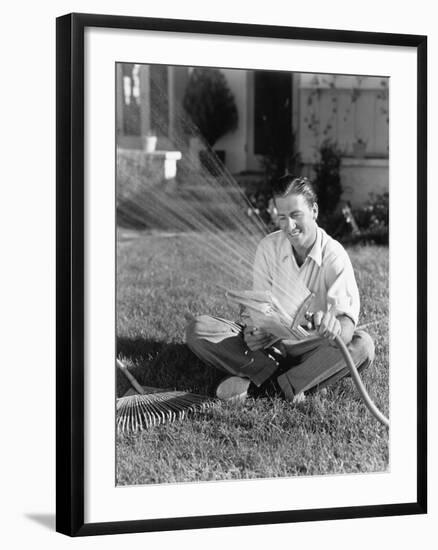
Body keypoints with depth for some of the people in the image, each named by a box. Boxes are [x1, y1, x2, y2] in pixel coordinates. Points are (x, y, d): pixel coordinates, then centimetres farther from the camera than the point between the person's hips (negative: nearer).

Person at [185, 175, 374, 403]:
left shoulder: (334, 256, -13)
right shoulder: (269, 247, -4)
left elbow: (347, 313, -26)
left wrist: (337, 327, -52)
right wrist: (252, 331, -31)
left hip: (311, 347, -1)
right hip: (271, 343, 2)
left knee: (362, 345, -33)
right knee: (198, 330, -19)